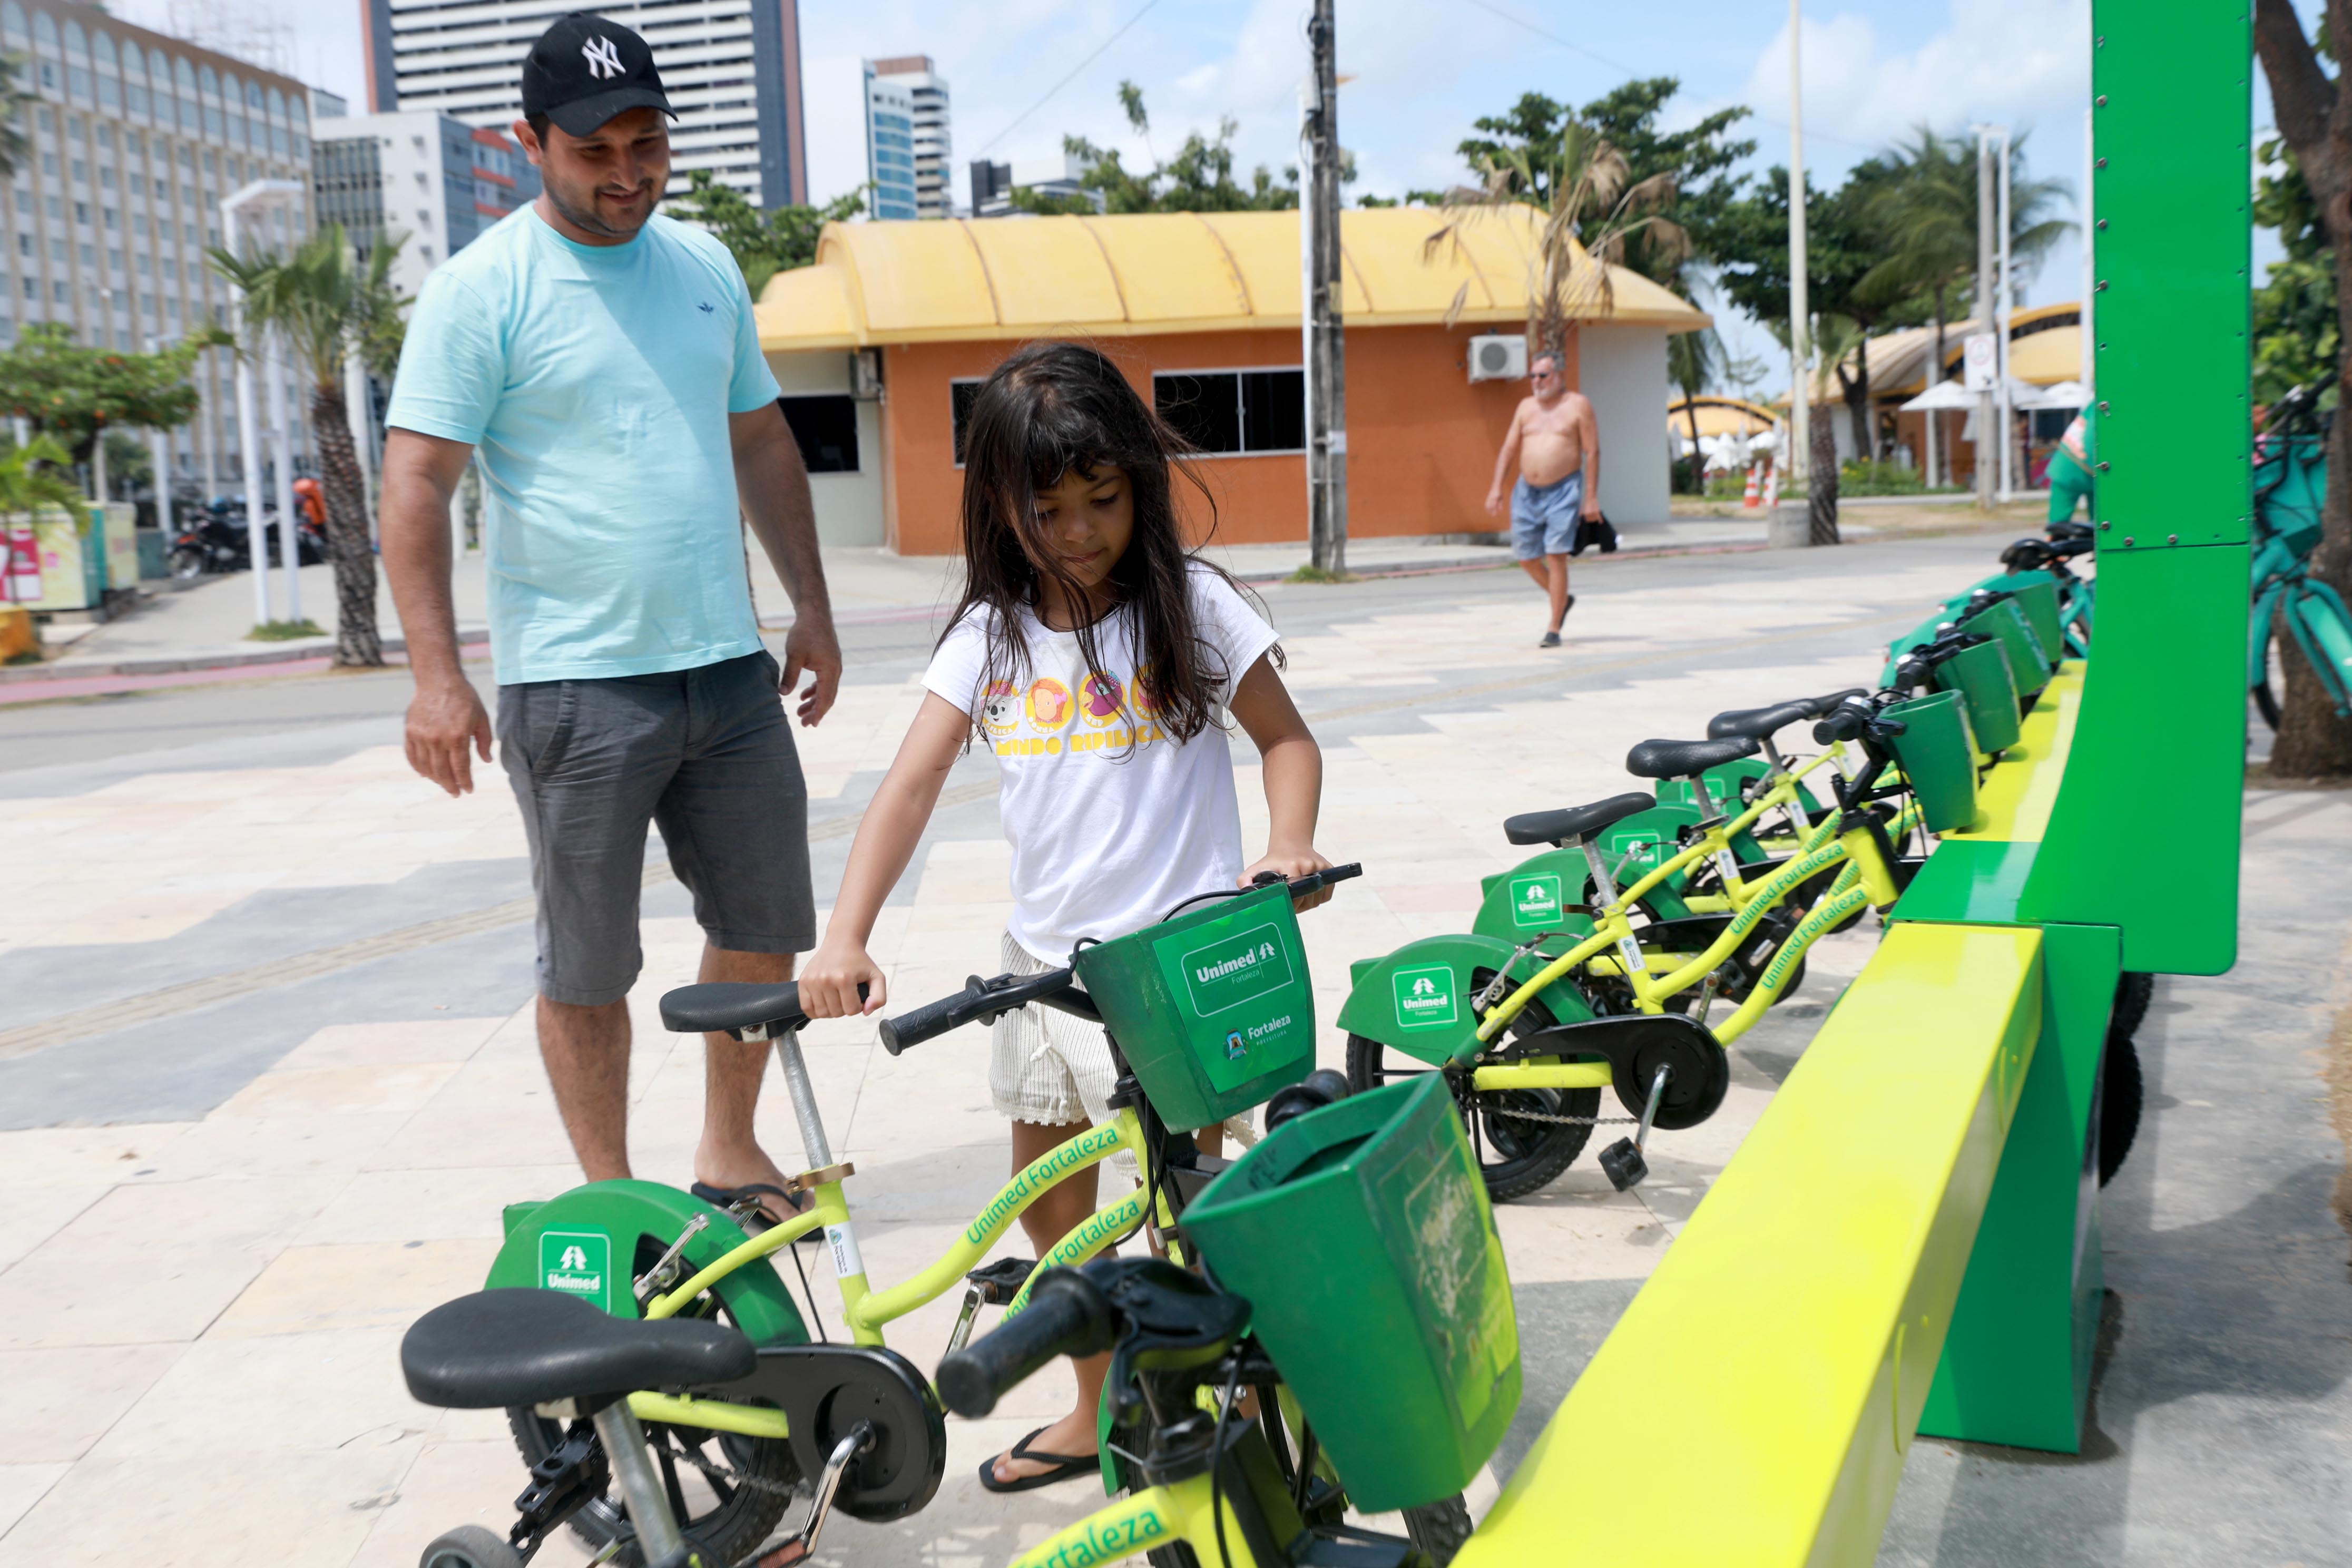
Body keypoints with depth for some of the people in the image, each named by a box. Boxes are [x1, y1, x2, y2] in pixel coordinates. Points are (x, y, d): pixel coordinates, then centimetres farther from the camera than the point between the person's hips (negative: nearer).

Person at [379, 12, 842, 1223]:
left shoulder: (705, 267, 11)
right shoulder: (480, 292, -7)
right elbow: (415, 486, -10)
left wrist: (811, 605, 15)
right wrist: (436, 677, -17)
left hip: (730, 670, 6)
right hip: (577, 685, -5)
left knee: (765, 929, 12)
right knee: (589, 965, 4)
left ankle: (729, 1153, 30)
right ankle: (609, 1196, 19)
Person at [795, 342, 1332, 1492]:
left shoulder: (1189, 604, -5)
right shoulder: (989, 634, 2)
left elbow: (1285, 737, 3)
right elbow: (910, 786, -6)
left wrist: (1287, 845, -18)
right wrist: (845, 938, -19)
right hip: (1046, 957, 5)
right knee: (1050, 1203, 16)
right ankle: (1098, 1413, 36)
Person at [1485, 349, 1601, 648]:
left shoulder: (1578, 405, -2)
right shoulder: (1526, 406, 11)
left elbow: (1592, 452, -4)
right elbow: (1509, 449, 12)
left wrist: (1592, 497, -10)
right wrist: (1497, 487, 1)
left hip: (1563, 492, -5)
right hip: (1527, 492, 5)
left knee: (1556, 556, -11)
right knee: (1527, 557, 7)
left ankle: (1554, 630, -4)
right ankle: (1563, 600, 33)